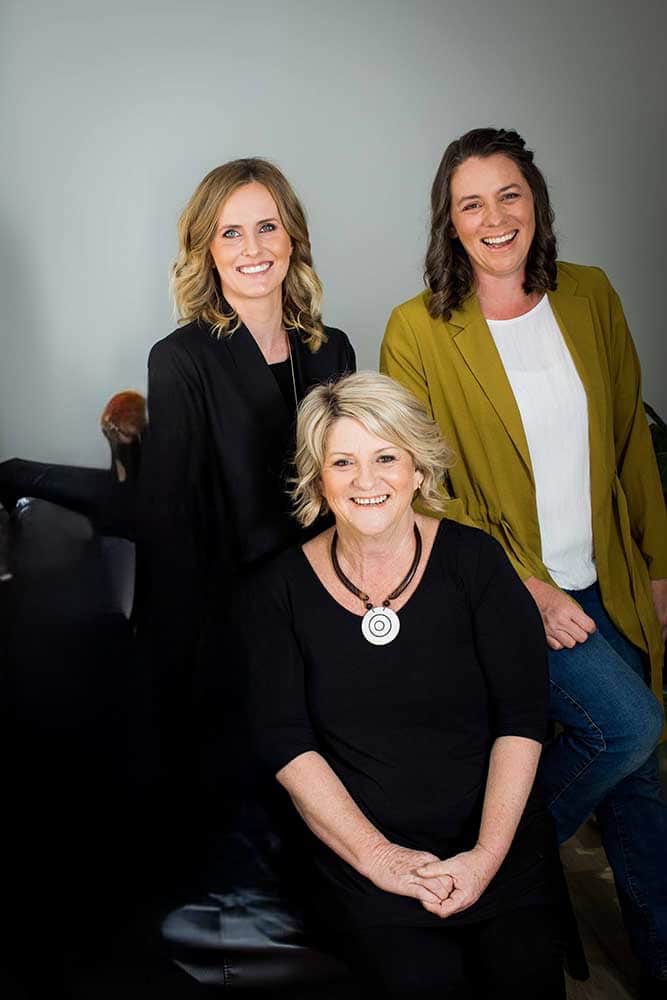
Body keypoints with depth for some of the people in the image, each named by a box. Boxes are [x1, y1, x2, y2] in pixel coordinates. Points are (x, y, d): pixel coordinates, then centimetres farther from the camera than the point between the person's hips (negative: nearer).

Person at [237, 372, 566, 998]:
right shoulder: (279, 591, 1)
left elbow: (523, 716, -2)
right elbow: (284, 741, -4)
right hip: (360, 857, -1)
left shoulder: (473, 559, 1)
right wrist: (375, 853, -13)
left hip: (499, 845, 1)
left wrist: (488, 853, -12)